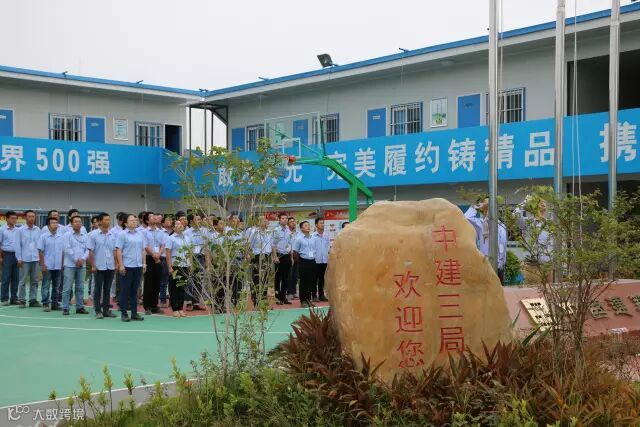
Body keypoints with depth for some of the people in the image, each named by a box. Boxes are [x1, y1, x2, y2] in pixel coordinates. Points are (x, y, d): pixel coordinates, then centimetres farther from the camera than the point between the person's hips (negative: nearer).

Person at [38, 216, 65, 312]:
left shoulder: (61, 237, 6)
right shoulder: (44, 237, -4)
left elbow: (63, 251, 10)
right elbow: (40, 251, -4)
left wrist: (63, 264, 6)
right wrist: (42, 265, -9)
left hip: (58, 266, 4)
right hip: (47, 266, -4)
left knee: (56, 286, 9)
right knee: (46, 286, 0)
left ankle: (55, 303, 17)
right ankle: (45, 304, 5)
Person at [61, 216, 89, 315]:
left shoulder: (84, 236, 12)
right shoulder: (68, 235, -1)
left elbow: (87, 250, 7)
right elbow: (67, 249, -8)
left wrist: (83, 259, -9)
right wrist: (76, 260, -11)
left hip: (81, 265, 4)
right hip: (70, 265, -4)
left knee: (80, 287, 7)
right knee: (67, 288, -4)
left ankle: (80, 307, 13)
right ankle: (65, 308, -1)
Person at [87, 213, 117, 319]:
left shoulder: (112, 235, 8)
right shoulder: (93, 234, -3)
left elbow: (114, 251, 11)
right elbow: (91, 251, -5)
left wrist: (116, 264, 6)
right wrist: (93, 266, -10)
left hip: (110, 266, 4)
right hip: (99, 267, -4)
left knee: (107, 289, 9)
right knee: (98, 289, 2)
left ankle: (106, 310, 15)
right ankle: (98, 311, 7)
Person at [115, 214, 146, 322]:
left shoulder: (140, 234, 12)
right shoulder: (122, 234, -3)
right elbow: (118, 250, -7)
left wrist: (144, 263, 10)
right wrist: (121, 265, -13)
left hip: (138, 266, 5)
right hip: (127, 266, -5)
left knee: (135, 290, 10)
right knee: (125, 290, 1)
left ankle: (134, 313, 14)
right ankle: (124, 313, 7)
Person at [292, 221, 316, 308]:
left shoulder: (312, 238, 9)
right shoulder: (299, 239, -4)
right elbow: (295, 252, -3)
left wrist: (313, 259, 9)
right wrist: (300, 262, -2)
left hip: (312, 261, 5)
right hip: (304, 261, -5)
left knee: (311, 281, 8)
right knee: (303, 282, 0)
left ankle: (308, 299, 18)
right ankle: (303, 301, 6)